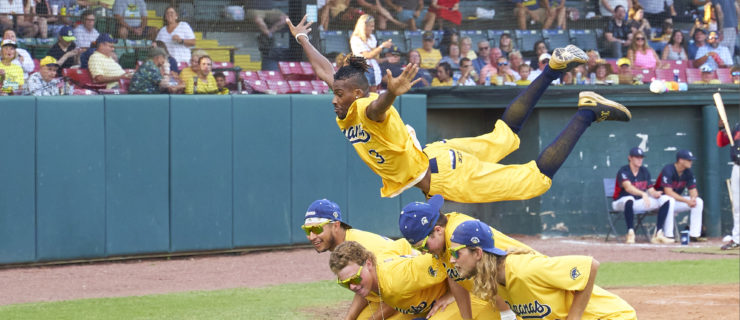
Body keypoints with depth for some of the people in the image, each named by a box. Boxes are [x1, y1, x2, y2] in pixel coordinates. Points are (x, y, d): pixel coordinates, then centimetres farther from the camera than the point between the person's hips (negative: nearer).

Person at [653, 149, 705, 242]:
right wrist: (686, 201, -35)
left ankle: (694, 235, -11)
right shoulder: (668, 170, -23)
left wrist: (693, 198, -24)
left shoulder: (688, 172, -1)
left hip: (677, 199, 7)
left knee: (699, 202, -9)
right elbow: (668, 192, -30)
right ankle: (668, 236, -36)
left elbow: (693, 190, 1)